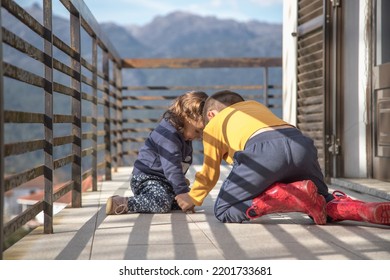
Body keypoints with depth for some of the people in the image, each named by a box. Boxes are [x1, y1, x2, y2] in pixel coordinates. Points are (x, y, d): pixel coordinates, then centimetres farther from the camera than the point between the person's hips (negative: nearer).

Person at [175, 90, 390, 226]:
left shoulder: (212, 126, 28)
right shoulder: (255, 104, 42)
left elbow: (209, 173, 33)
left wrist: (192, 198, 49)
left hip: (265, 149, -5)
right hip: (301, 143, 6)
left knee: (224, 211, 9)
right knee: (323, 205, 23)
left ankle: (297, 194, -13)